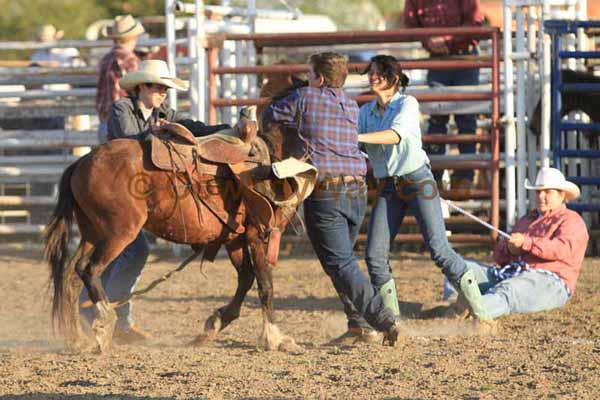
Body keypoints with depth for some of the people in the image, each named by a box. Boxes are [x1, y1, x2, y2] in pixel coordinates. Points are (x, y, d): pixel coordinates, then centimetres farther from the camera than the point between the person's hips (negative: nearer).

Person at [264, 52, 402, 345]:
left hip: (324, 192, -6)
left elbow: (270, 117, 9)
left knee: (340, 263, -7)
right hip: (357, 190, 6)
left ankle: (385, 322, -18)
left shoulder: (304, 98, -1)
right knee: (344, 258, 21)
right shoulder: (352, 107, 14)